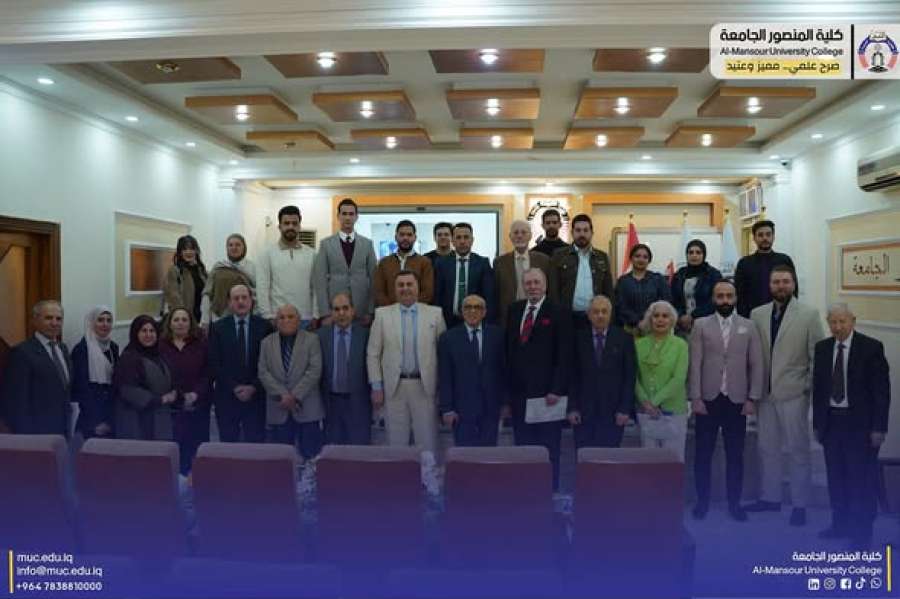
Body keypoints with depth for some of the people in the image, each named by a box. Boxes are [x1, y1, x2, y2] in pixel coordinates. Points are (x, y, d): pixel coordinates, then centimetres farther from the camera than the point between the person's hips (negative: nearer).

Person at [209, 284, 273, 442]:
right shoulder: (218, 328, 5)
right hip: (226, 396, 1)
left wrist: (253, 387, -9)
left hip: (256, 395, -1)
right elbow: (214, 363, 0)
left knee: (256, 443, -1)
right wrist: (234, 387, -8)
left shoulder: (264, 326, 3)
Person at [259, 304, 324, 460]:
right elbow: (263, 373, 2)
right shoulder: (267, 343, 11)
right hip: (278, 410, 2)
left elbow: (314, 371, -6)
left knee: (311, 455, -1)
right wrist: (282, 396, -11)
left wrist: (295, 396, -13)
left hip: (307, 409, -2)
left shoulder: (311, 339, 3)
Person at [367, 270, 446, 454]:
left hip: (425, 386, 0)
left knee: (428, 442, 5)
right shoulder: (382, 314, 4)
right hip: (394, 386, 1)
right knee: (396, 442, 9)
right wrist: (376, 387, -1)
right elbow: (373, 354, 4)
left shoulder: (435, 313, 2)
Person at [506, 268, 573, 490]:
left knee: (549, 447, 5)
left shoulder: (559, 312, -4)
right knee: (522, 445, 8)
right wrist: (507, 388, 8)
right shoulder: (514, 310, 11)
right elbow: (509, 350, 12)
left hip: (546, 392, -4)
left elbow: (564, 355, -8)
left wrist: (557, 389, -14)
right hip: (519, 389, 4)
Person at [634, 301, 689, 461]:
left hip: (673, 411, -2)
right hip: (646, 412, 2)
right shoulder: (639, 344, 5)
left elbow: (679, 379, -9)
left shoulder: (680, 345, -2)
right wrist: (645, 401, -10)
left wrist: (655, 401, -12)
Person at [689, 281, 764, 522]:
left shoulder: (749, 327, 6)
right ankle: (702, 501, 18)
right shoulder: (701, 325, 2)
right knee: (703, 453, 6)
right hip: (707, 399, -1)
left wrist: (752, 398, -2)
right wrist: (695, 397, -8)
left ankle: (734, 503, 19)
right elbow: (695, 364, -2)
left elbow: (756, 365, 4)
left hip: (736, 400, 1)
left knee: (735, 454, 8)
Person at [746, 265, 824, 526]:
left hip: (793, 393, -3)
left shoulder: (809, 314, -3)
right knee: (767, 448, 12)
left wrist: (811, 388, -7)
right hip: (765, 393, 4)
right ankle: (770, 497, 26)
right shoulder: (757, 314, 5)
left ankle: (799, 504, 18)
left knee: (798, 450, 6)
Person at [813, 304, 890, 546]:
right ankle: (841, 524, 24)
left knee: (862, 478, 1)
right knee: (836, 477, 11)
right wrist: (817, 422, 8)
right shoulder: (822, 348, 5)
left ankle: (862, 531, 14)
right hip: (831, 421, 4)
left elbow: (881, 389, -7)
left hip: (860, 422, -4)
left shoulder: (871, 347, -8)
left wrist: (879, 427, -10)